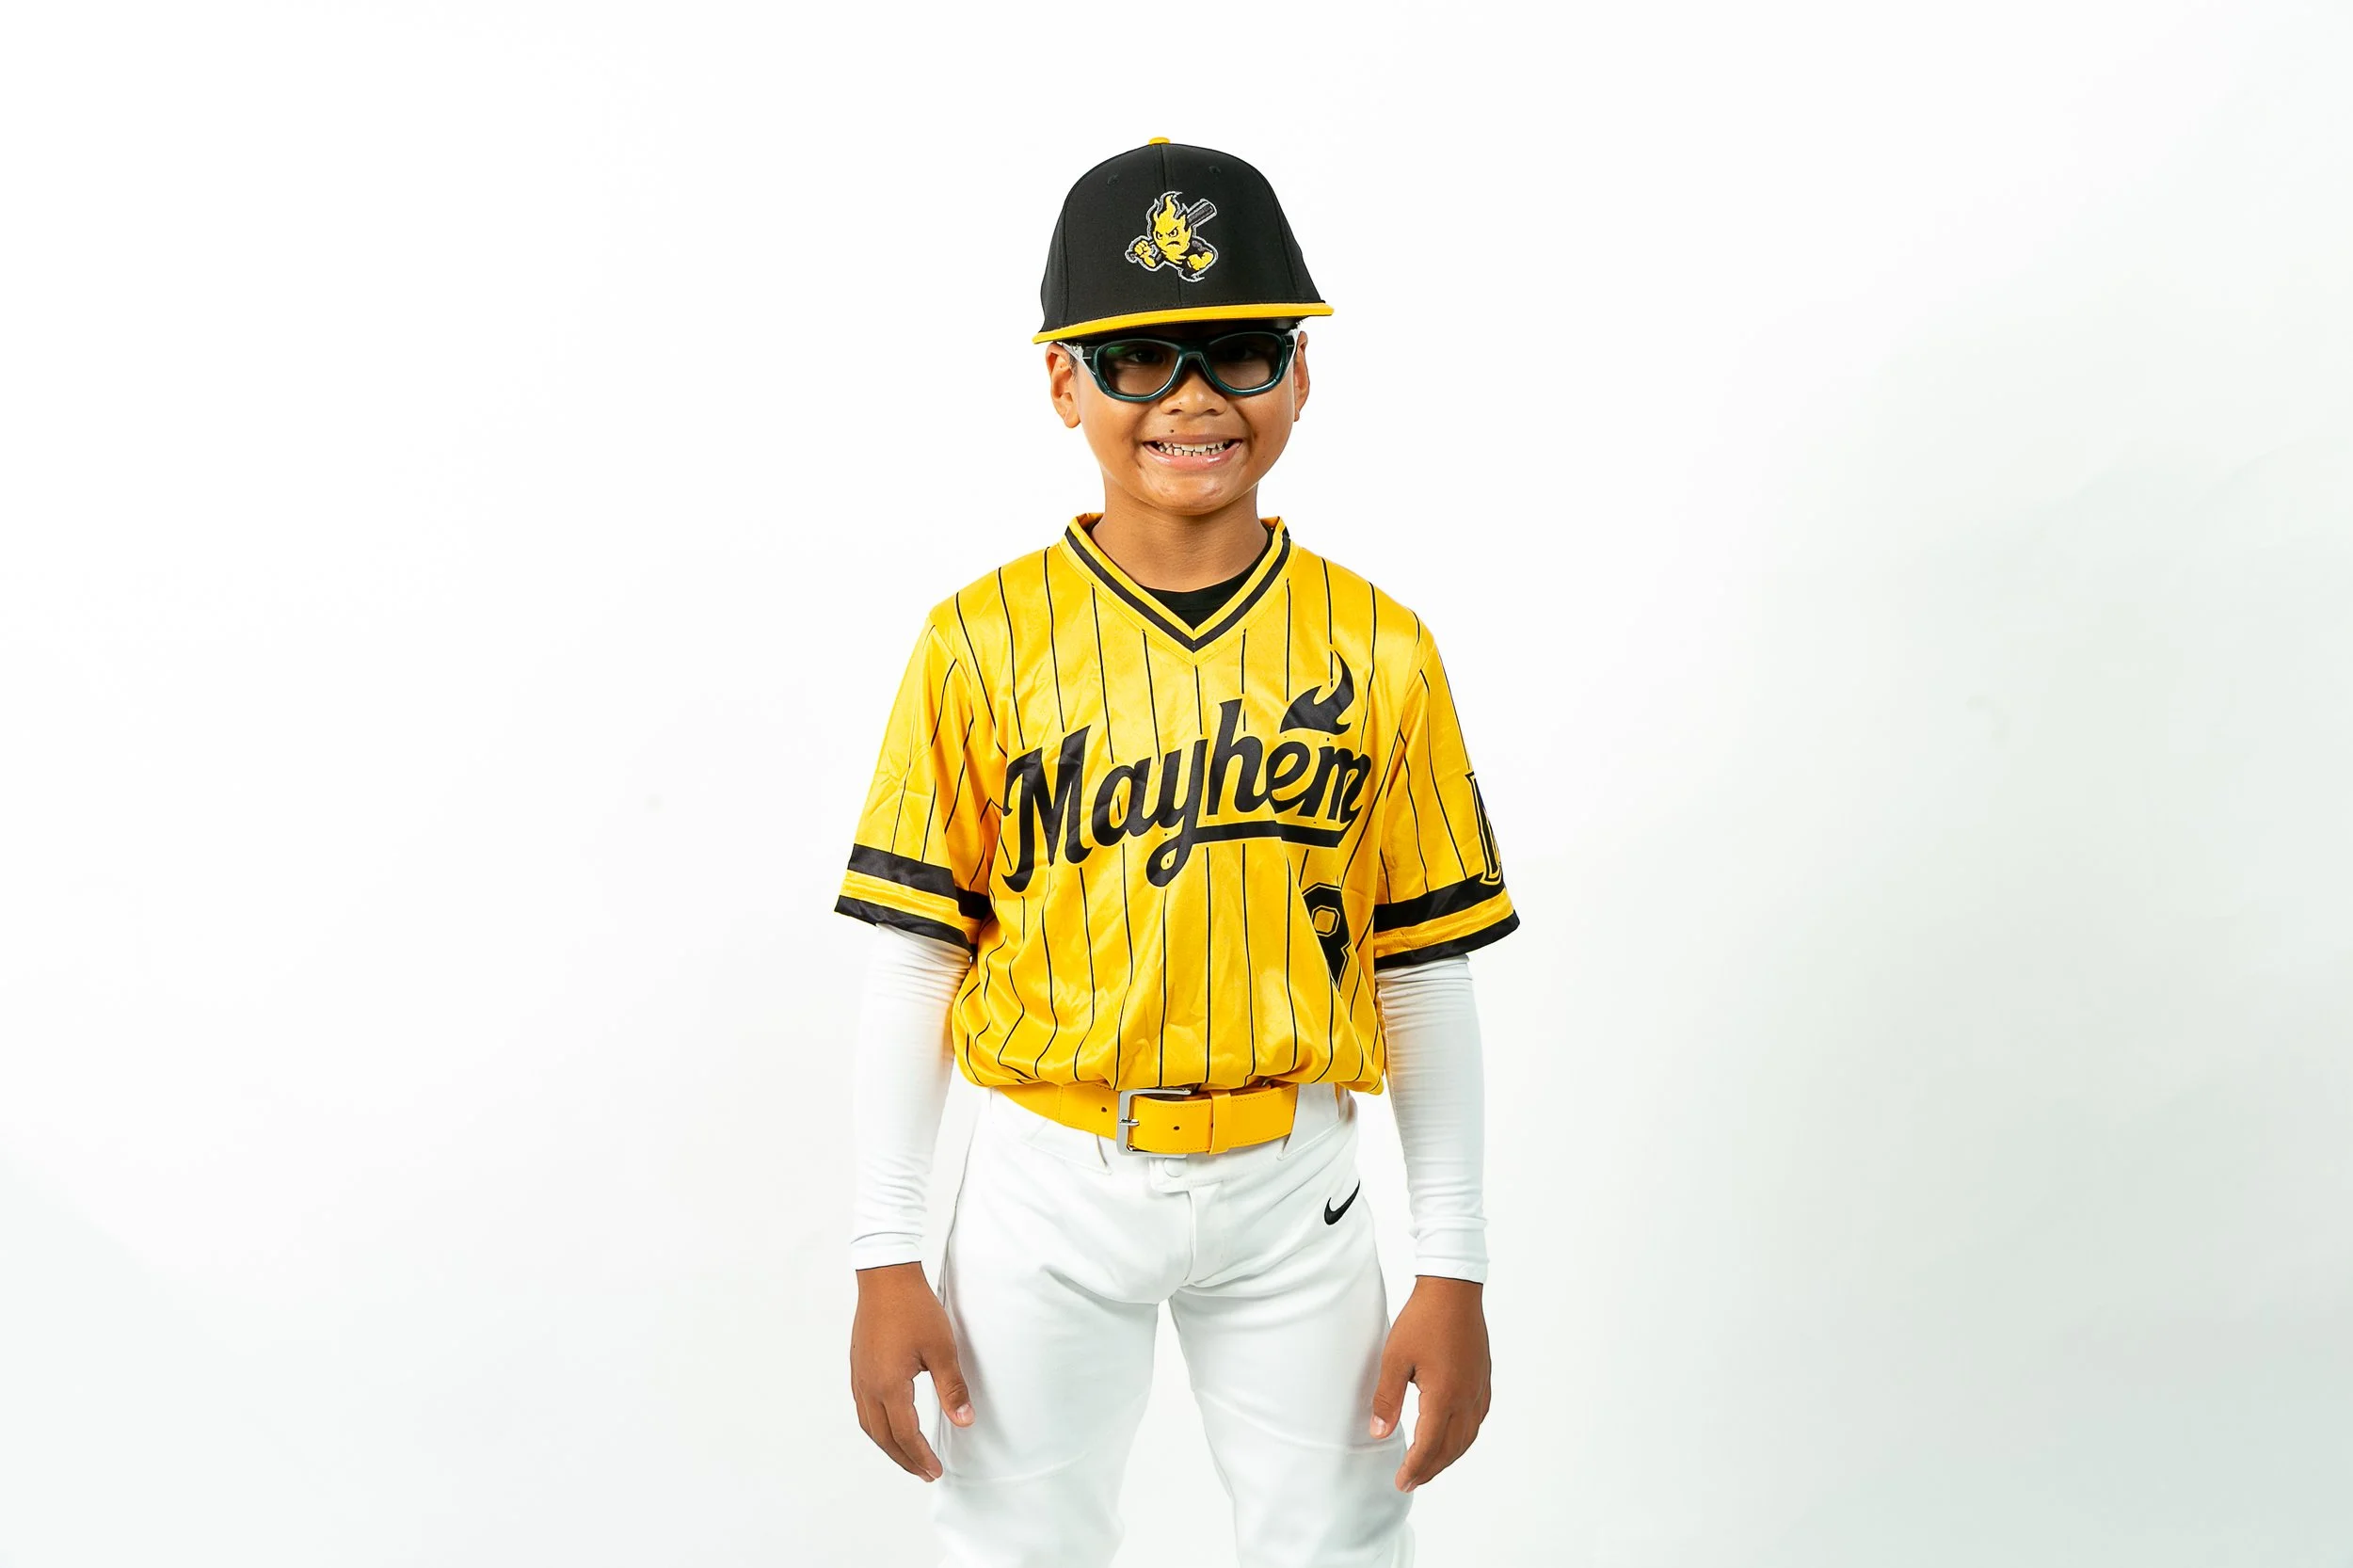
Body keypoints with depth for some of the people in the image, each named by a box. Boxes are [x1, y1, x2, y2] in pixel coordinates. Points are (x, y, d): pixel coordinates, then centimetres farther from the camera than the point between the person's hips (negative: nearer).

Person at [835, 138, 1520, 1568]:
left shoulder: (1378, 650, -2)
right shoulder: (986, 642, -5)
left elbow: (1425, 976, 2)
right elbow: (916, 958, -2)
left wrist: (1457, 1272, 1)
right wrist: (888, 1262, -3)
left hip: (1292, 1185, 1)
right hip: (1051, 1180, 0)